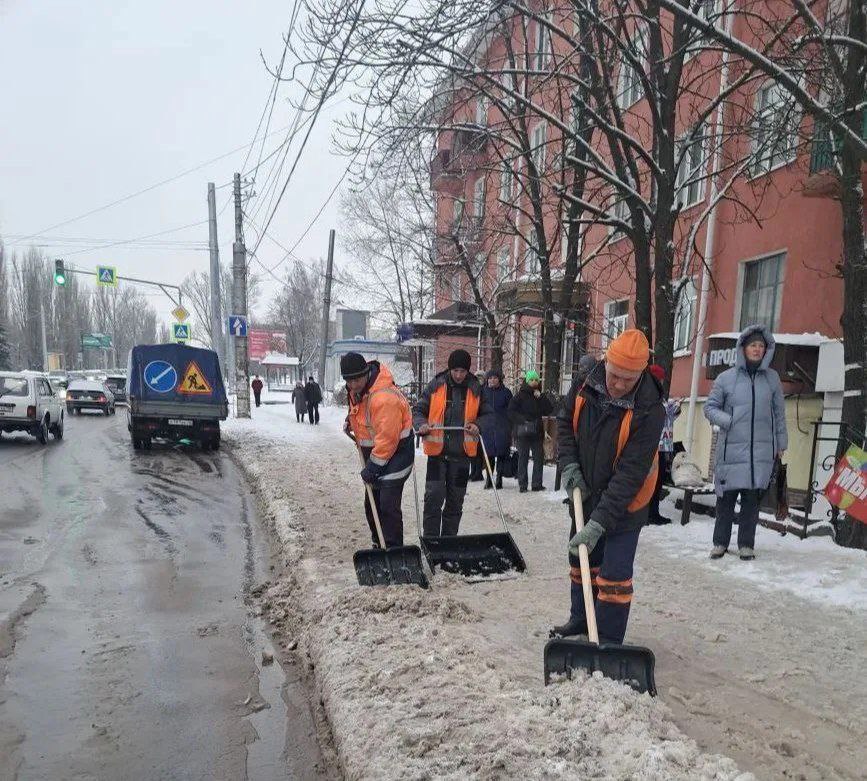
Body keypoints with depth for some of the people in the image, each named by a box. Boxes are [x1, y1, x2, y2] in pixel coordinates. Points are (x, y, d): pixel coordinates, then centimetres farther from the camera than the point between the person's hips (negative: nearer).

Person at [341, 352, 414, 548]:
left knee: (388, 506, -13)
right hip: (373, 452, 10)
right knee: (372, 504, 16)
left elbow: (387, 439, -29)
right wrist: (350, 421, 7)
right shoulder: (356, 390, 0)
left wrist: (373, 467, -22)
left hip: (395, 453, -9)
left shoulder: (384, 398, -31)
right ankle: (378, 546, 30)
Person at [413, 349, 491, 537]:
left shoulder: (475, 388, 0)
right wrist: (421, 424, -18)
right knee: (434, 496, -9)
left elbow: (486, 414, 9)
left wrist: (477, 425, -11)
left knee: (456, 500, 11)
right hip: (437, 451, -2)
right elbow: (418, 410, 2)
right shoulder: (436, 385, -4)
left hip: (462, 452, 2)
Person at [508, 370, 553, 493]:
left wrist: (540, 397, -7)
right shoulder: (520, 395, -2)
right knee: (523, 457, -2)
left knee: (539, 457, 6)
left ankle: (537, 484, 14)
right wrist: (522, 420, -16)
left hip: (537, 431, 5)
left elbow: (549, 410, 1)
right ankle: (522, 485, 2)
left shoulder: (540, 396, 12)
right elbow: (511, 412, -6)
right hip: (523, 431, -5)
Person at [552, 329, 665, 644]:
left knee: (614, 574, -5)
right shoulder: (585, 386, -13)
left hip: (624, 505, -6)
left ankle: (609, 641, 12)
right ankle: (581, 618, 41)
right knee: (581, 560, 20)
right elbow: (565, 423, 5)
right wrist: (569, 465, -10)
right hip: (585, 495, 6)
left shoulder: (649, 411, -27)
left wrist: (599, 522, -31)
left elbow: (631, 474, -29)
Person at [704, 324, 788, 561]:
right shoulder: (726, 378, 1)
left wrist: (781, 443, 14)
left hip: (762, 451, 2)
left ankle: (746, 544, 17)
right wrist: (728, 421, -12)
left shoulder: (772, 378, 8)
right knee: (726, 497, 3)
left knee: (752, 498, 5)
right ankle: (720, 542, 16)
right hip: (731, 449, -1)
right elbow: (710, 407, 5)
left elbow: (779, 413, 14)